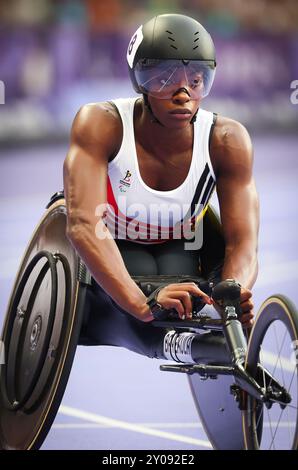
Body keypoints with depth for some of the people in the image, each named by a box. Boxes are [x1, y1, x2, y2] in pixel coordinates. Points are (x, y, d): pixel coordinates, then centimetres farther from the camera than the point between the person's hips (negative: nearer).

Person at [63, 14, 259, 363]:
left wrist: (233, 295, -49)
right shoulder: (101, 125, -26)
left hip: (180, 256, 3)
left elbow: (242, 242, -24)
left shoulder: (227, 141, -20)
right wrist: (142, 304, -55)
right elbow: (84, 225, -39)